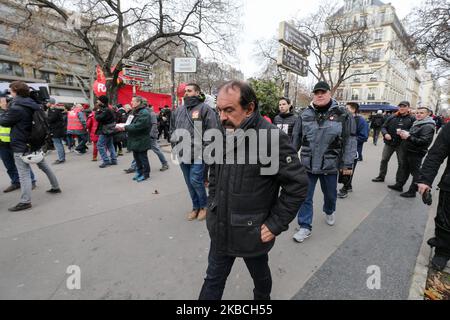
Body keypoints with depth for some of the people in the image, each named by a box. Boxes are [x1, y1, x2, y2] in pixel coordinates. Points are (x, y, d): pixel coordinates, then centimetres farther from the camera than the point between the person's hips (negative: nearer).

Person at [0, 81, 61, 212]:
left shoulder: (16, 108, -17)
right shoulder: (33, 105, 6)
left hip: (21, 145, -8)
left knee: (24, 174, -5)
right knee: (44, 166, 17)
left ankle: (25, 201, -2)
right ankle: (56, 187, 26)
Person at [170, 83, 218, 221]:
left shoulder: (205, 109, -5)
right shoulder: (178, 110, 14)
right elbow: (172, 129, 22)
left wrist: (204, 149, -13)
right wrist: (175, 145, 13)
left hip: (198, 155, -6)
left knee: (195, 181, -6)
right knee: (189, 182, 13)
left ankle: (204, 206, 20)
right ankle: (195, 207, 31)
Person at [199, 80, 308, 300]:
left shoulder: (272, 139, -22)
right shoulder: (224, 135, -1)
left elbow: (297, 185, -18)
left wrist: (276, 224, -15)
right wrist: (212, 206, 9)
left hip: (252, 233, -4)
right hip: (220, 230, 5)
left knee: (260, 276, 25)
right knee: (213, 280, 21)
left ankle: (262, 298, 56)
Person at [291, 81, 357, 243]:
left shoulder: (342, 114, -4)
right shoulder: (305, 115, 1)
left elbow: (350, 141, -4)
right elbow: (295, 139, 5)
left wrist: (347, 164, -6)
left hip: (330, 165, 0)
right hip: (307, 164, 1)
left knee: (330, 194, 21)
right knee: (305, 197, 5)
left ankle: (329, 212, 52)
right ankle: (305, 227, 19)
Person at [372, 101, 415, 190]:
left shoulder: (412, 119, -3)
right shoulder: (392, 117, 4)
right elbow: (383, 127, 6)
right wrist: (385, 134, -13)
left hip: (402, 145, -3)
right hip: (389, 142, 3)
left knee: (402, 163, 4)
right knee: (384, 160, 12)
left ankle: (399, 183, 12)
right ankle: (381, 176, 29)